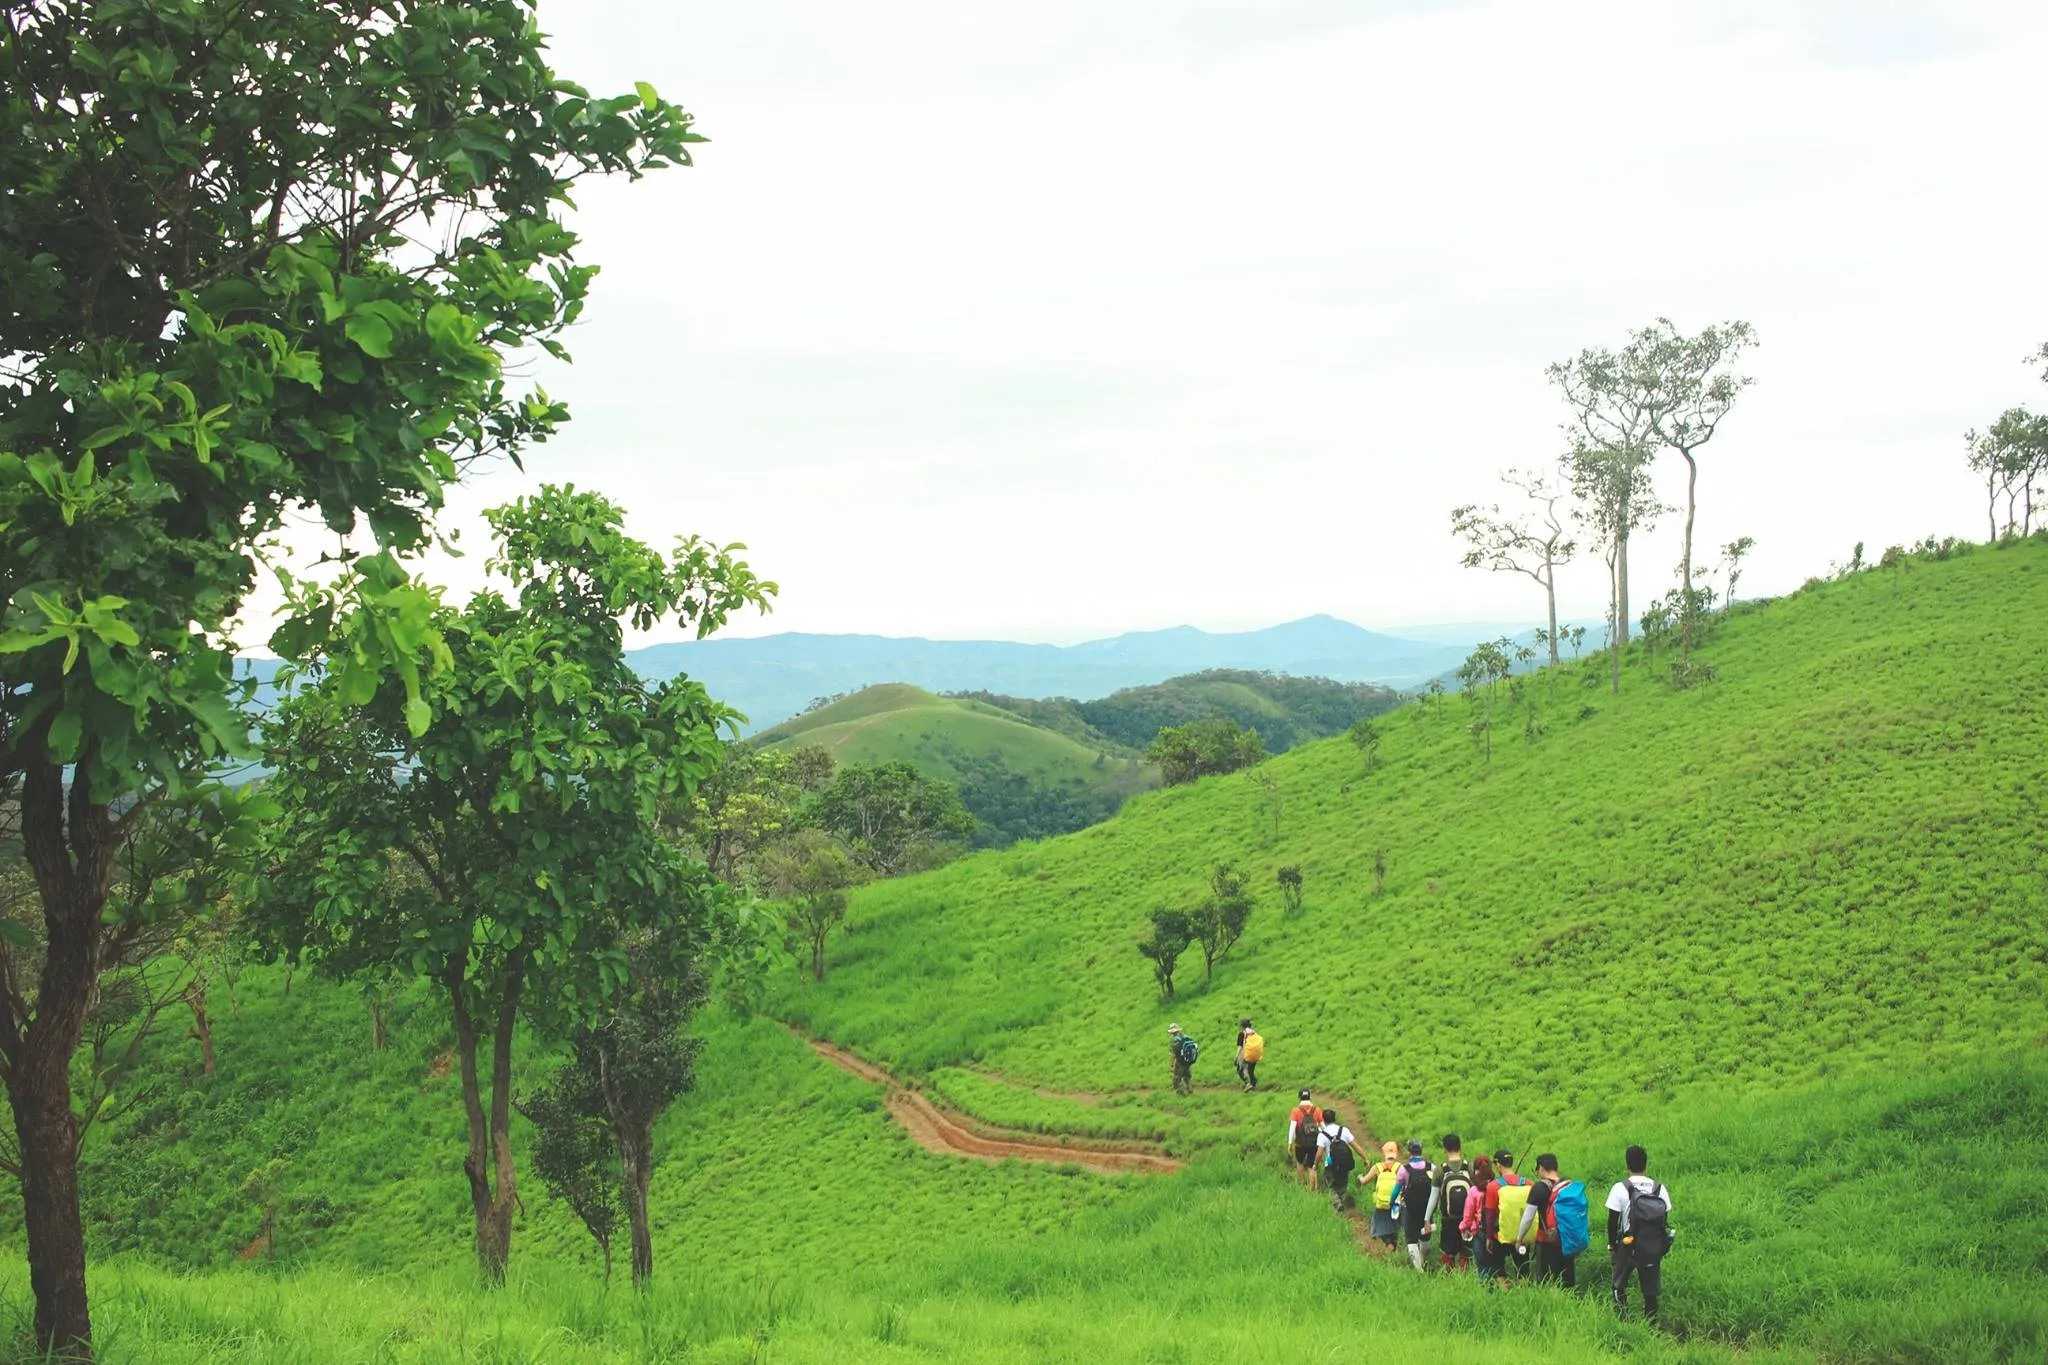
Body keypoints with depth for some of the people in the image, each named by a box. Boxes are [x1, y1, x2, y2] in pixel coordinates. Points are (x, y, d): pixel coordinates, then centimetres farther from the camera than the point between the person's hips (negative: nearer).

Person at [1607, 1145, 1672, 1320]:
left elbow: (1612, 1220, -11)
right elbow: (1665, 1220, 3)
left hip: (1628, 1247, -2)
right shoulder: (1660, 1189, -3)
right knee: (1650, 1290, 10)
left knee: (1619, 1285, 15)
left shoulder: (1620, 1189, -13)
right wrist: (1663, 1247, 15)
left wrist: (1611, 1244, 3)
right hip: (1654, 1249, 3)